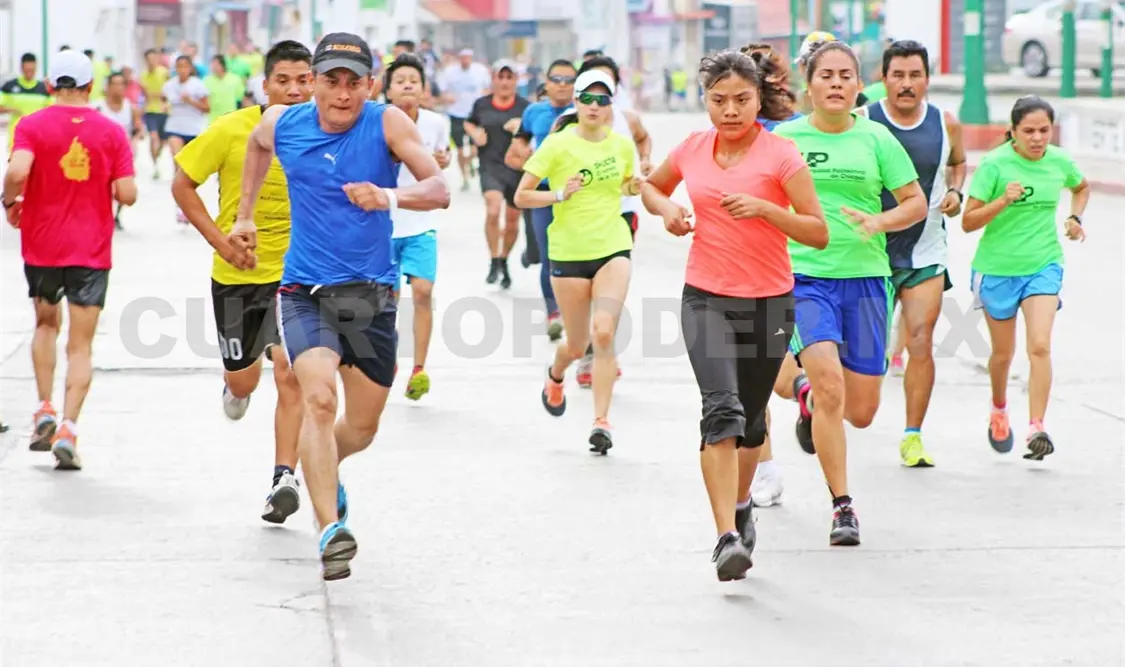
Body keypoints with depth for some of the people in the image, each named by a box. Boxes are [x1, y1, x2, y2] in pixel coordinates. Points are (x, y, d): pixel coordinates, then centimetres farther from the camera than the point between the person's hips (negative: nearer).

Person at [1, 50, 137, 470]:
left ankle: (45, 409, 13)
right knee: (80, 346, 1)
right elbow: (127, 194, -7)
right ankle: (68, 428, -12)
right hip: (91, 251, -1)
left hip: (42, 246, 1)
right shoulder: (111, 132, -2)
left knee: (47, 324, 24)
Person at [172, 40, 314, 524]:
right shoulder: (233, 130, -12)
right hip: (237, 273, 0)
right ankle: (237, 387, 51)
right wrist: (219, 240, -12)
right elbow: (182, 184, -3)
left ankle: (284, 479, -11)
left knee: (290, 374, -16)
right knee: (242, 380, 12)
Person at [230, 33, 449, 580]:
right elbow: (257, 145, 23)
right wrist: (244, 215, 23)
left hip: (372, 292, 1)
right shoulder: (282, 124, -3)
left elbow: (439, 189, -23)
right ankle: (330, 530, -30)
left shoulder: (387, 124, -11)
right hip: (305, 289, -1)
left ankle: (323, 471, 48)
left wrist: (391, 196, -41)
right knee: (318, 398, -26)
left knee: (362, 427, 13)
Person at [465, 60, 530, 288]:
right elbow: (469, 123, 21)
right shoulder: (481, 104, 4)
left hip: (517, 168, 1)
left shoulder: (525, 106, -2)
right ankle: (494, 262, -8)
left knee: (512, 221, 11)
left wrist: (522, 128, -18)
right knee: (493, 211, -23)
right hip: (491, 166, -1)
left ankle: (504, 261, 35)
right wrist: (475, 133, 0)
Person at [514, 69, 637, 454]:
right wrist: (560, 195, -20)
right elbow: (521, 196, -6)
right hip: (568, 252, -1)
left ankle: (601, 420, -12)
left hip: (613, 248, 1)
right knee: (577, 345, 8)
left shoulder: (622, 145, 3)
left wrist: (632, 188, 0)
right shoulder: (558, 145, -7)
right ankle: (555, 376, 45)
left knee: (604, 332, -18)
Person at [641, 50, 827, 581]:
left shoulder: (781, 155, -7)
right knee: (722, 408, -19)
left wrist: (763, 208, -23)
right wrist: (667, 209, 2)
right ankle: (728, 537, -24)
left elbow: (819, 233, -10)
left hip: (770, 301, 0)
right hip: (706, 298, 0)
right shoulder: (692, 149, 3)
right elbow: (651, 186, 24)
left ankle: (740, 505, 42)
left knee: (751, 419, 13)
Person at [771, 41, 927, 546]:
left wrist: (879, 221, -12)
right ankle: (842, 507, -7)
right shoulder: (784, 138, 2)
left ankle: (808, 394, 41)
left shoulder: (875, 139, 2)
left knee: (860, 412, 4)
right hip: (803, 279, -2)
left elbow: (917, 202, 6)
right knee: (830, 384, -22)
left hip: (865, 280, 2)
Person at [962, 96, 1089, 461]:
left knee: (1040, 346, -17)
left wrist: (1075, 217, 5)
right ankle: (999, 411, 41)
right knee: (1003, 353, 12)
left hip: (1044, 266, 2)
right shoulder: (994, 164, -14)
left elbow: (1082, 187, 23)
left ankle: (1036, 429, -16)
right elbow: (968, 222, -15)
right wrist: (1002, 202, -29)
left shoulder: (1059, 161, -2)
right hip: (997, 268, -2)